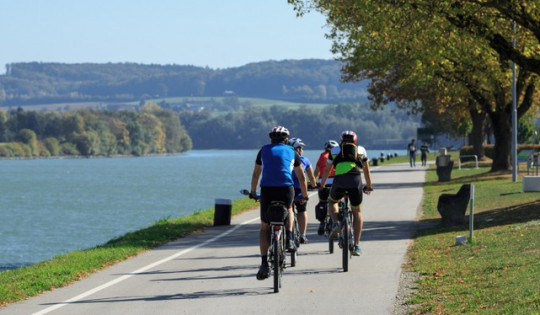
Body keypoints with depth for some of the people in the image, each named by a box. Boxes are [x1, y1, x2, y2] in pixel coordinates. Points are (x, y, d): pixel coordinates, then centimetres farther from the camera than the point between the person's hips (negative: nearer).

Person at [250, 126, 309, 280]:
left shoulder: (264, 150, 19)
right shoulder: (291, 151, 18)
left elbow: (256, 174, 28)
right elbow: (301, 177, 25)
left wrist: (253, 192, 42)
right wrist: (305, 195, 38)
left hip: (267, 189, 0)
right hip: (286, 188, 0)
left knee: (264, 227, 11)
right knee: (288, 210, 35)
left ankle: (264, 263, -1)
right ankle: (289, 238, 15)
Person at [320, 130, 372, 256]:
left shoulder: (335, 150, 24)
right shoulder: (361, 150, 25)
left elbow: (327, 170, 32)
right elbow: (366, 170, 35)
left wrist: (322, 185, 47)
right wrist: (368, 186, 49)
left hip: (339, 180, 0)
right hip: (356, 180, 0)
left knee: (332, 202, 30)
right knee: (357, 212, 18)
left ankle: (335, 222, 1)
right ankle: (356, 245, 12)